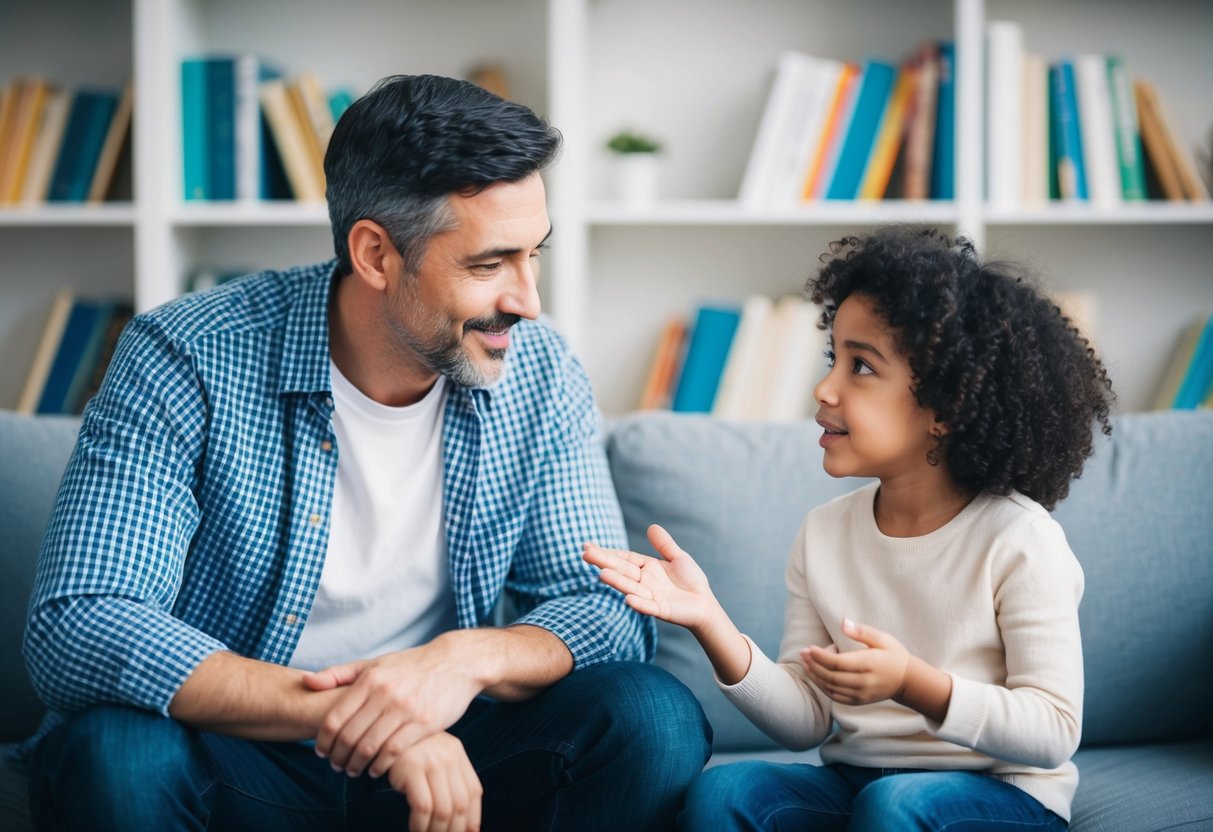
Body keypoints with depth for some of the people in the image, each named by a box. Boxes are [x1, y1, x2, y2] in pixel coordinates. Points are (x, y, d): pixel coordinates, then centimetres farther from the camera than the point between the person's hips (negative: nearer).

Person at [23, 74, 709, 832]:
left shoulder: (540, 376, -4)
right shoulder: (185, 363, -17)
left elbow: (610, 608, -2)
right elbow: (78, 627, -25)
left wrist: (471, 657, -26)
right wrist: (340, 707, -36)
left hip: (445, 751, 3)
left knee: (653, 719, -22)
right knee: (114, 754, -35)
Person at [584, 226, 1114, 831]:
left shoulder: (1017, 539, -12)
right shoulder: (825, 533, 4)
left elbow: (1054, 731, -14)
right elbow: (806, 719, 2)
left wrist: (913, 684, -26)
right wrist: (710, 622, -11)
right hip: (854, 777, 5)